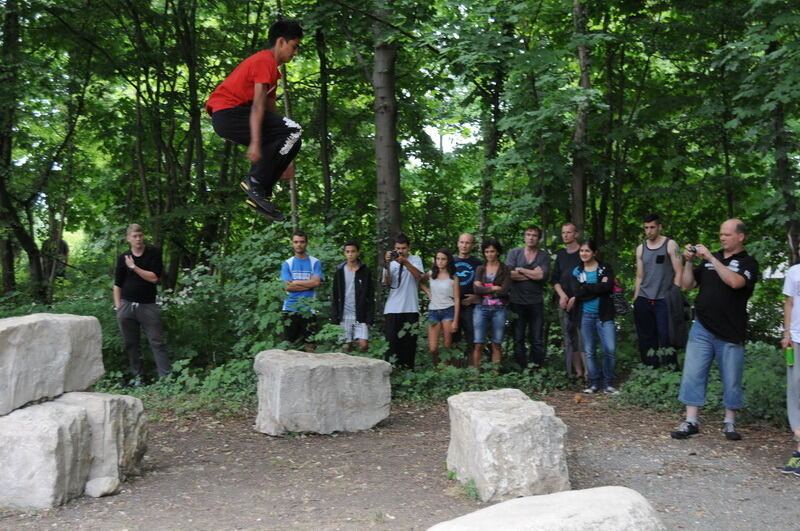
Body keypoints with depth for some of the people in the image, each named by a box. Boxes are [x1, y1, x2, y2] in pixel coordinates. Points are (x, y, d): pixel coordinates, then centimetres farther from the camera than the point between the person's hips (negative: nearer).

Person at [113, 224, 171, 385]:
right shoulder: (123, 258, 7)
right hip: (127, 305, 3)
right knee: (130, 344, 8)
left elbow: (154, 278, -9)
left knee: (157, 342, -6)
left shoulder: (154, 253, 0)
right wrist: (118, 306, 4)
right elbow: (117, 284, 11)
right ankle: (136, 376, 19)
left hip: (148, 305, -3)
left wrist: (134, 267, -9)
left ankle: (165, 377, -9)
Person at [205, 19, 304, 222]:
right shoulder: (266, 61, -7)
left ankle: (258, 195, 2)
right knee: (293, 132, -17)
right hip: (229, 112, -10)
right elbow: (258, 104, -18)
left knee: (290, 141, 7)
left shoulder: (270, 67, 25)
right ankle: (256, 183, -15)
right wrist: (255, 143, -27)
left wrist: (282, 161, 22)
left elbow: (269, 111, 24)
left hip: (223, 117, 10)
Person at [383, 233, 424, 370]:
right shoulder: (391, 262, 10)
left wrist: (405, 262, -26)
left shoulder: (415, 259, 7)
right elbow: (386, 283, -1)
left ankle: (407, 370, 8)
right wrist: (387, 264, -14)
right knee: (392, 340, -3)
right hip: (392, 309, 1)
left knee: (409, 341, 2)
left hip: (411, 308, -1)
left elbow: (418, 274, -12)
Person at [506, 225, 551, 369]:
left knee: (537, 341, 4)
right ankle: (520, 370, 14)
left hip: (536, 303, 0)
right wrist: (533, 274, -10)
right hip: (517, 302, 0)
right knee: (518, 340, 6)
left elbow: (541, 275, -12)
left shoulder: (544, 256, 3)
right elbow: (509, 274, -11)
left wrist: (520, 269, -7)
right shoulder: (514, 253, 3)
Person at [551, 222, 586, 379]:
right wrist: (562, 295, -2)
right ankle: (577, 371, 8)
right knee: (569, 338, 4)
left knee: (583, 336, -13)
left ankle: (587, 372, -14)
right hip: (564, 303, 6)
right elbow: (555, 279, 16)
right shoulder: (560, 255, 16)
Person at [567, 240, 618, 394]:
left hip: (604, 315, -2)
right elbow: (576, 291, -8)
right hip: (585, 316, 2)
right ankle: (594, 383, 14)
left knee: (610, 349, -9)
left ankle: (608, 383, 3)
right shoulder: (577, 272, 9)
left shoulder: (605, 268, 3)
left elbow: (608, 286, -16)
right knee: (589, 351, 5)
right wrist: (598, 286, -12)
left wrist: (584, 291, -12)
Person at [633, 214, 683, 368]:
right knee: (646, 340, 8)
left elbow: (678, 272, -3)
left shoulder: (670, 245, 0)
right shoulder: (640, 248, 12)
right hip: (643, 300, 4)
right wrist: (635, 300, 10)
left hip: (664, 301, -4)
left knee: (666, 338, -9)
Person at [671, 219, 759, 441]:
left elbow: (735, 282, -22)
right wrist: (689, 261, -2)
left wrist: (711, 258, -19)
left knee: (731, 381, 6)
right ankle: (691, 422, 2)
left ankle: (729, 422, 22)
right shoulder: (709, 258, 13)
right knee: (692, 375, -2)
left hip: (730, 333, -3)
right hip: (702, 329, 3)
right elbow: (687, 285, 13)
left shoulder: (748, 263, -1)